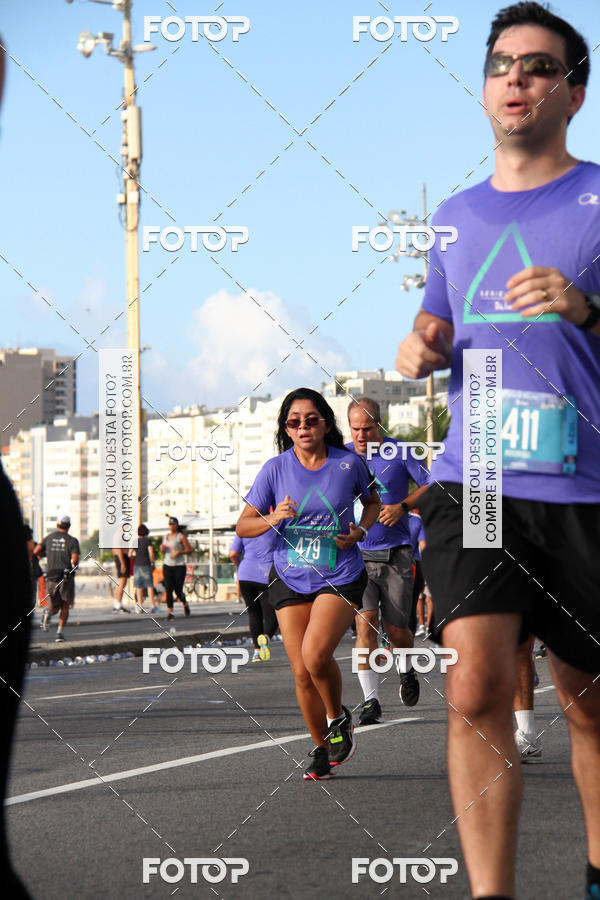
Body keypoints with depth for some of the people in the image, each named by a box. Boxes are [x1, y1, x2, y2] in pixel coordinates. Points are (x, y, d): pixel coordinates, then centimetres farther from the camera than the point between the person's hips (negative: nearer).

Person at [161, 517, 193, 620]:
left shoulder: (181, 536, -3)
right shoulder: (165, 537, 14)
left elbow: (189, 550, -4)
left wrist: (178, 552, -17)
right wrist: (162, 548, 1)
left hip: (179, 565, -4)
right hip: (167, 565, 4)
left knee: (178, 591, -1)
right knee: (168, 589, -9)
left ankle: (185, 604, 31)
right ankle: (170, 612, -10)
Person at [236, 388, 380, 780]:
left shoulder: (349, 464, -5)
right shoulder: (275, 469, -4)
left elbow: (372, 501, 14)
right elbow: (243, 526, 1)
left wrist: (359, 531, -5)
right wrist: (272, 519, -20)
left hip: (341, 576, -2)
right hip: (290, 579, 2)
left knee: (315, 656, -22)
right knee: (301, 671, 0)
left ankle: (338, 717, 7)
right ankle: (322, 749, 20)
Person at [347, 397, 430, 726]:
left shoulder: (399, 452, -1)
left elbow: (430, 486, 4)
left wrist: (403, 506, -11)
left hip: (395, 554, -1)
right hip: (357, 554, 1)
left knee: (396, 629, 1)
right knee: (365, 621, -15)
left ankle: (408, 670, 36)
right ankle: (371, 701, -11)